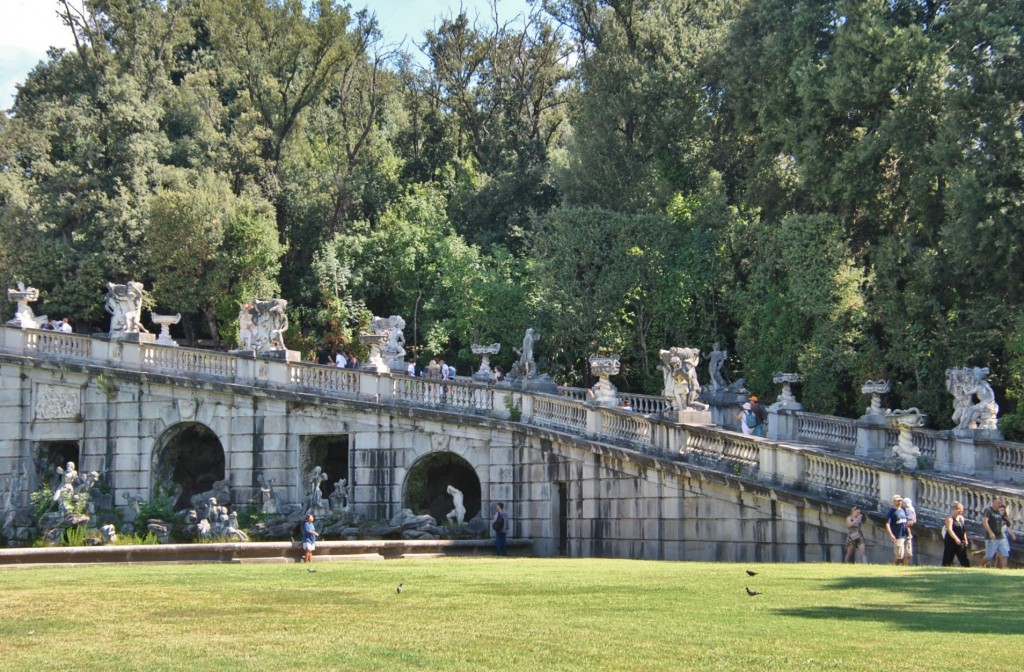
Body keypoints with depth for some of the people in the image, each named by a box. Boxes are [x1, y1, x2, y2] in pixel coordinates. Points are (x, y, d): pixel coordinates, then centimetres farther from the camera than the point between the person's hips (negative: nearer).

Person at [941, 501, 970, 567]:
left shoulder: (961, 518, 15)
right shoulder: (950, 518, -9)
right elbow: (949, 530, -20)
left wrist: (965, 540, 14)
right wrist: (956, 539, -29)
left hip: (960, 543, 7)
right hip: (950, 541, -7)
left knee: (965, 561, 6)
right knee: (947, 562, -5)